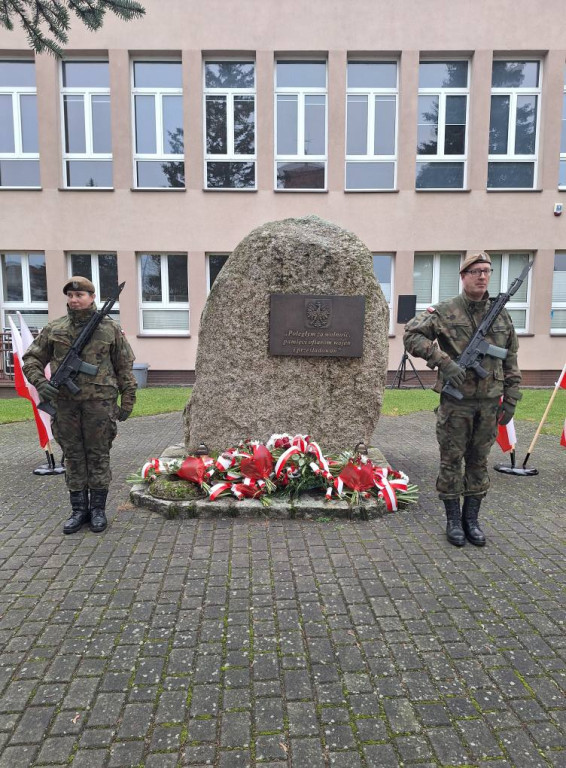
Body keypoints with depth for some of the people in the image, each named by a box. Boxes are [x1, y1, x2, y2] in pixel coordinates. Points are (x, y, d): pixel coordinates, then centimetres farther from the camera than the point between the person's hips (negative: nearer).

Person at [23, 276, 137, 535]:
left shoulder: (110, 329, 3)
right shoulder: (54, 329, 8)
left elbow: (125, 367, 4)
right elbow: (31, 359, 13)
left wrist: (127, 402, 1)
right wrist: (40, 382, -6)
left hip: (99, 403, -2)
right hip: (65, 404, 3)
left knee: (98, 456, 4)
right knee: (73, 457, 9)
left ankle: (98, 509, 15)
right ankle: (78, 509, 20)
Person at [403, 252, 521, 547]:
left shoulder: (501, 316, 8)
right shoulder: (444, 311, -5)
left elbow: (511, 361, 12)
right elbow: (411, 334, -14)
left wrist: (510, 399, 7)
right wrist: (444, 362, -22)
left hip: (489, 403, 4)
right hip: (455, 402, -4)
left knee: (479, 462, 12)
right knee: (451, 461, 5)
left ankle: (471, 518, 26)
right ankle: (453, 520, 20)